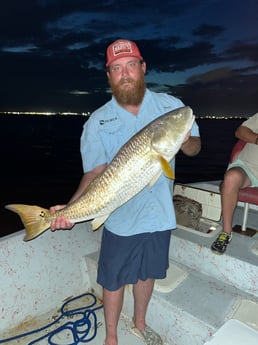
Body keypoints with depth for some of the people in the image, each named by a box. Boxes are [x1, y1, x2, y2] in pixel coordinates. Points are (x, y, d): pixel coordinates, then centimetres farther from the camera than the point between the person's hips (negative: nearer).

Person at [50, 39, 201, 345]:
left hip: (160, 214, 3)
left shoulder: (171, 106, -2)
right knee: (114, 280, 13)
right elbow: (95, 172, -12)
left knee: (147, 273, 22)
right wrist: (70, 208, -27)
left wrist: (185, 141, -20)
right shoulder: (97, 122, -8)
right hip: (120, 219, -2)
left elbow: (195, 148, 4)